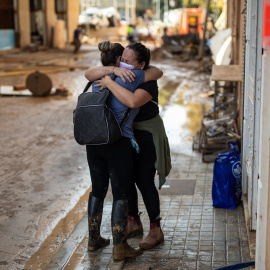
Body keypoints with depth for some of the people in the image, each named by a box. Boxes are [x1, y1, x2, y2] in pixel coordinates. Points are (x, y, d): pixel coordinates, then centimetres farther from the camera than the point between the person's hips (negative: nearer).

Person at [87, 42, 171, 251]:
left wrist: (109, 82, -35)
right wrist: (112, 70, -28)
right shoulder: (121, 75, -2)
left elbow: (133, 102, -44)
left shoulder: (148, 83, -24)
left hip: (146, 135, -7)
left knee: (144, 182, -3)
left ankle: (156, 230, 11)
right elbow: (90, 75, -11)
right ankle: (134, 223, 31)